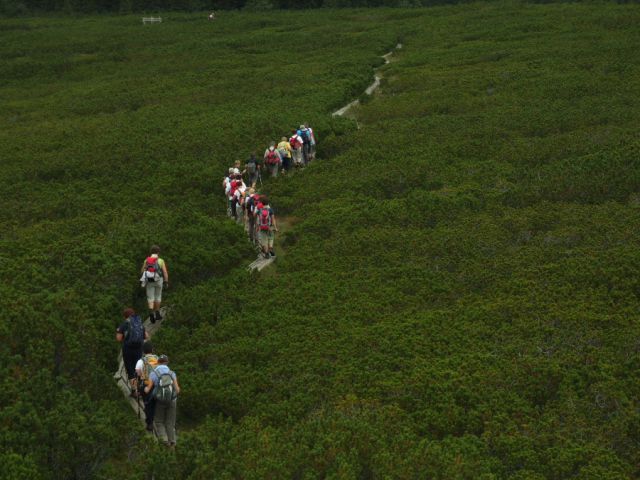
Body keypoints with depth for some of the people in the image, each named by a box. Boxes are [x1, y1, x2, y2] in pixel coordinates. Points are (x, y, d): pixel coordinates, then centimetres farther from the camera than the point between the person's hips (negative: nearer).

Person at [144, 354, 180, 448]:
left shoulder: (153, 373, -7)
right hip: (172, 400, 2)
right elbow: (177, 390, -4)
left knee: (159, 422, 13)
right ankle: (172, 443, 5)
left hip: (160, 401, -2)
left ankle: (164, 440, -4)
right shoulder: (172, 373, -1)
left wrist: (145, 388, 17)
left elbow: (148, 390, -6)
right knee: (170, 423, 12)